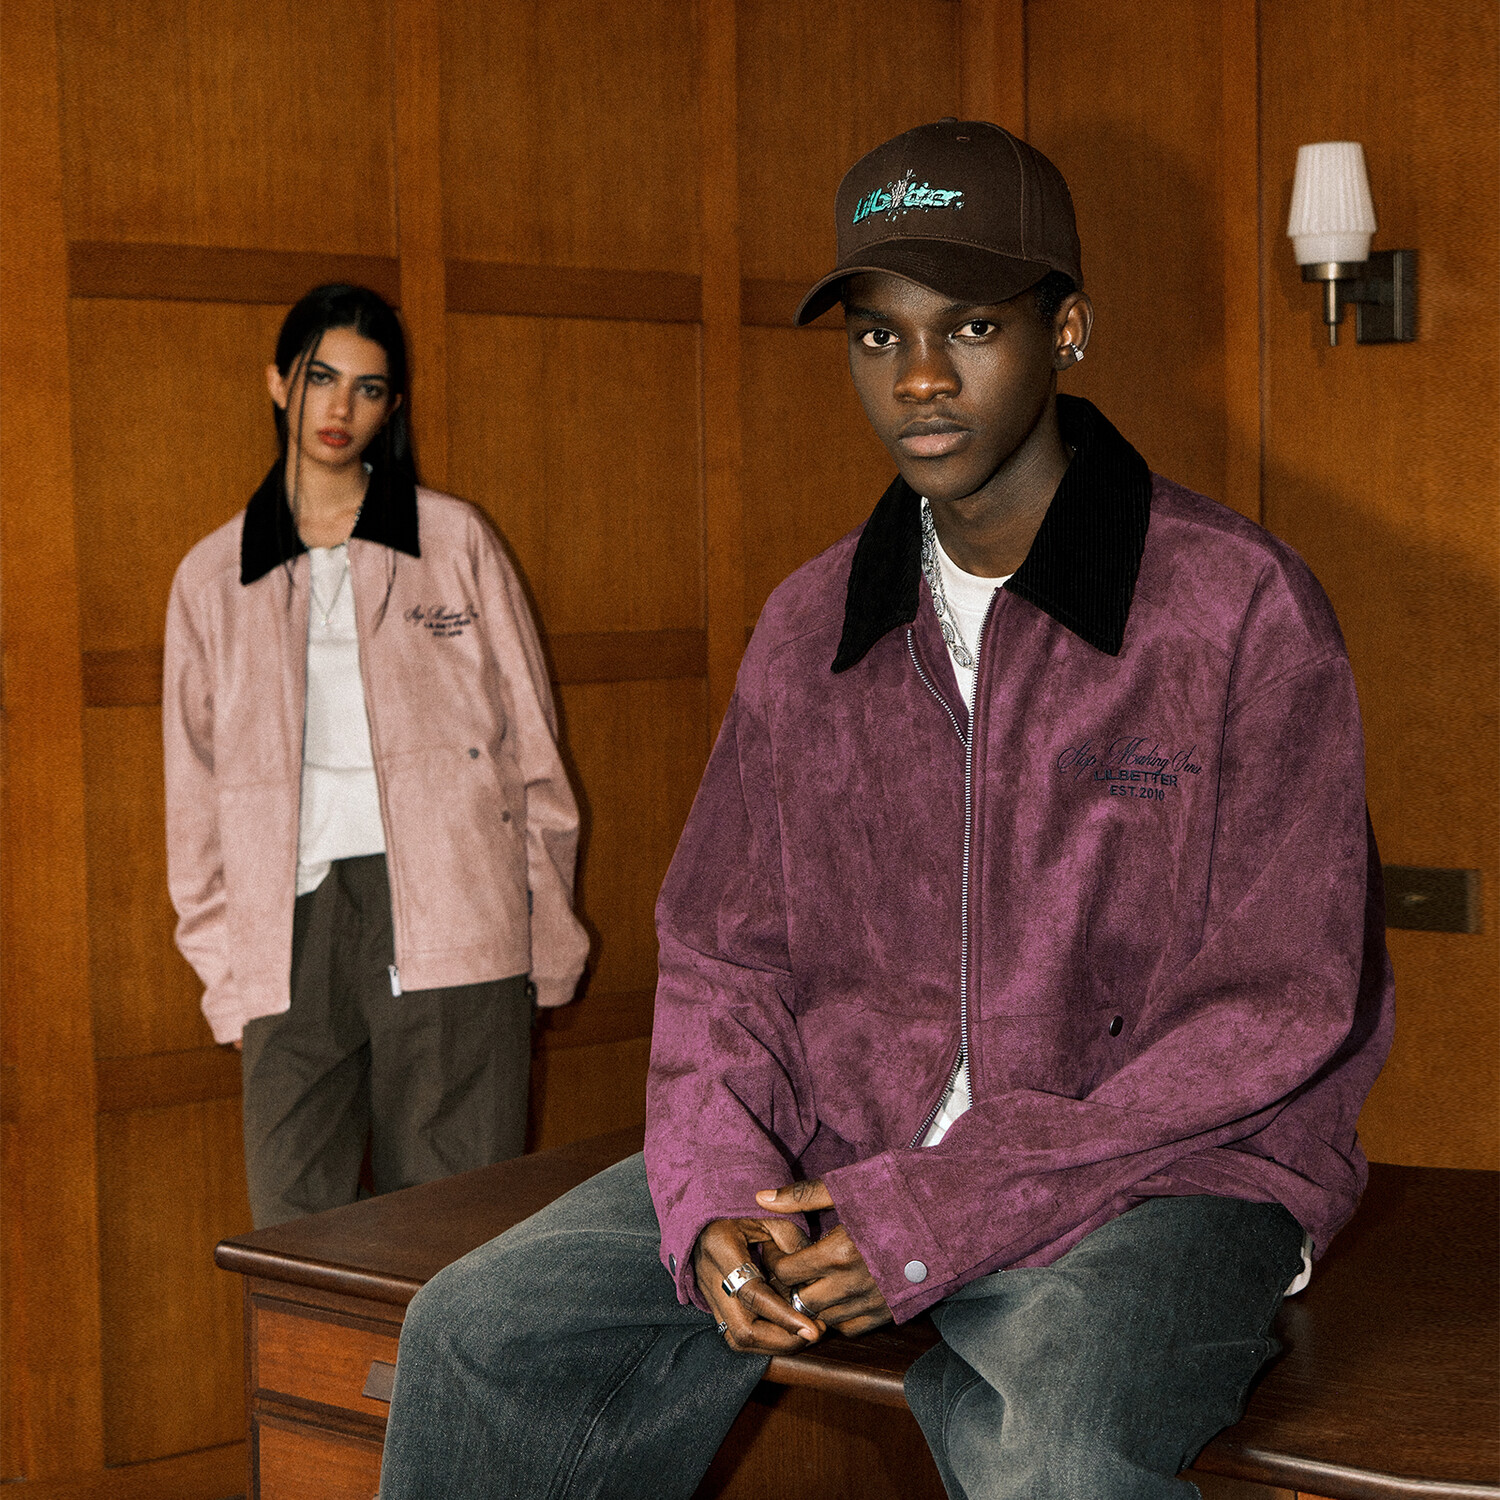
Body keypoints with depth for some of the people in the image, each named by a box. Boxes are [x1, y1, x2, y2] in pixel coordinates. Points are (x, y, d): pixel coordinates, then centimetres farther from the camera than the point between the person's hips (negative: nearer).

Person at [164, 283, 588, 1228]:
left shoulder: (455, 541, 8)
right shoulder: (213, 577, 14)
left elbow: (532, 743, 8)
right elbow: (197, 795, 16)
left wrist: (547, 935, 4)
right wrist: (223, 972, 9)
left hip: (450, 922, -2)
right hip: (292, 929, 2)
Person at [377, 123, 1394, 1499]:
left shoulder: (1242, 608, -8)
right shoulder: (810, 626, 9)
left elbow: (1282, 1014, -11)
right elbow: (723, 951, 13)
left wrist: (940, 1215, -17)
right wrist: (716, 1192, -9)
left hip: (1163, 1167, -5)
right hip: (845, 1151, 5)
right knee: (479, 1335, -10)